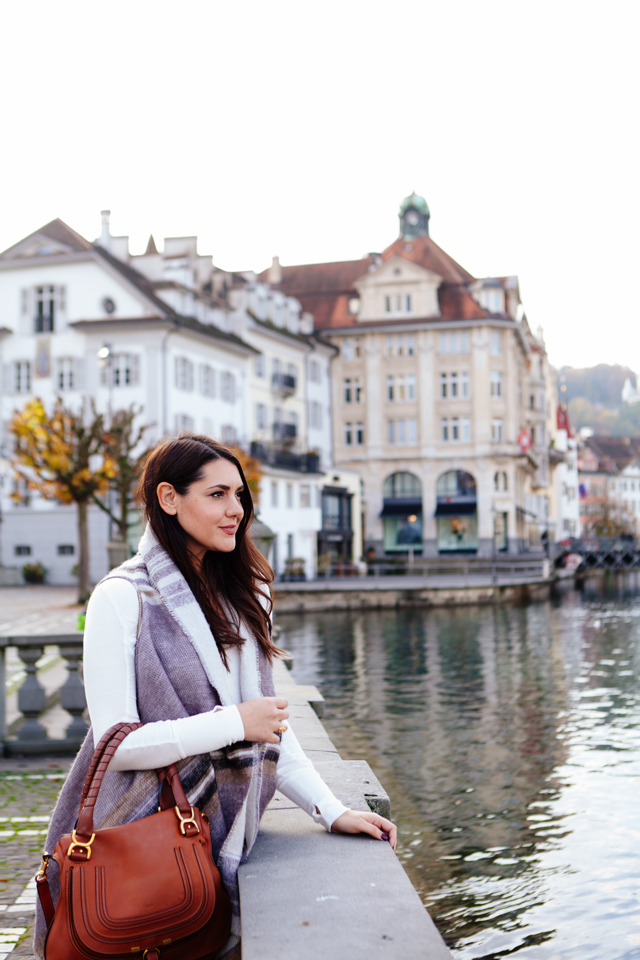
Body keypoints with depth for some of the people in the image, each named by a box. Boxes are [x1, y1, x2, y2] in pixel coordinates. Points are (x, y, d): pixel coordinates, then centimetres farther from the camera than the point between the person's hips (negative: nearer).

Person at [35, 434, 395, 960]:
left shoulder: (243, 596, 8)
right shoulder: (122, 599, -13)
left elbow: (270, 722, 9)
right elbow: (116, 743, -17)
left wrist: (332, 811, 0)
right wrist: (235, 723, -19)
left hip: (219, 841, 5)